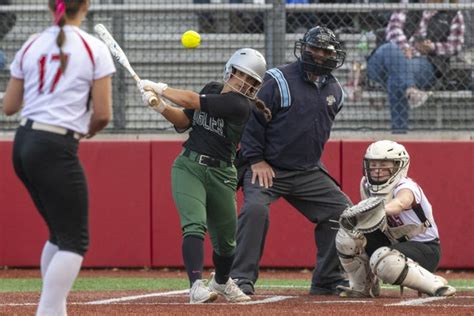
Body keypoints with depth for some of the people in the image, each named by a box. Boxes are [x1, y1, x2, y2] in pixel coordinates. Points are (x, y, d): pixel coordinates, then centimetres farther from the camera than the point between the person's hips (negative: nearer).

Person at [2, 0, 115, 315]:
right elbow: (103, 114, -6)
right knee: (75, 240, -4)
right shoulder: (95, 49, -5)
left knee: (60, 233, 19)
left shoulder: (30, 47, 9)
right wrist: (88, 130, 15)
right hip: (57, 150, -7)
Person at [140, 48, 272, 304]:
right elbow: (184, 122, 8)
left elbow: (192, 102, -17)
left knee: (225, 240, 10)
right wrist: (160, 105, -8)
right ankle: (197, 285, -31)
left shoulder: (240, 105, -14)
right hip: (188, 167, 2)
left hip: (220, 176, -2)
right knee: (194, 224, -21)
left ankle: (221, 282, 40)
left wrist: (158, 88, -7)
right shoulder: (212, 89, 6)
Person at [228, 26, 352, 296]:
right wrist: (256, 160, -15)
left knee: (342, 211, 1)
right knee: (255, 208, -29)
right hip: (268, 169, -6)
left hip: (309, 172, 6)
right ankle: (242, 279, -22)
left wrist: (311, 158, 16)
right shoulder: (279, 80, -11)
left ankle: (328, 280, 11)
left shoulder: (335, 91, 8)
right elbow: (253, 119, -11)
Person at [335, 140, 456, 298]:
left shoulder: (406, 187, -26)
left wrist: (379, 210, -72)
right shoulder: (366, 185, -3)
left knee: (383, 259, -36)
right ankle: (362, 287, 6)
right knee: (347, 233, -12)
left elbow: (400, 203, -51)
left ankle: (436, 284, -23)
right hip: (394, 241, 7)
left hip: (425, 248, -7)